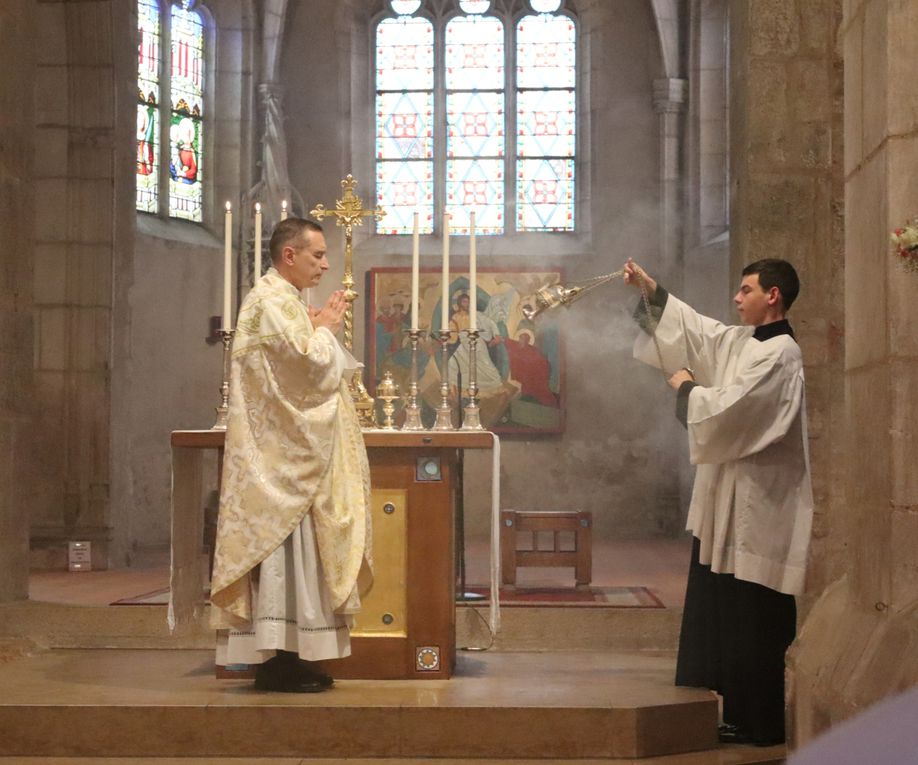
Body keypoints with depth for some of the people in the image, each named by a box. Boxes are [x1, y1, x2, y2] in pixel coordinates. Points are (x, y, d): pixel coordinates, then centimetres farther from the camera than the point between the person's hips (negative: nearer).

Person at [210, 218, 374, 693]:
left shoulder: (284, 301, 19)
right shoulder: (272, 302, -13)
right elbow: (310, 366, -22)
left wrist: (319, 330, 9)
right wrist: (325, 329, -5)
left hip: (290, 454, 10)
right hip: (282, 454, -10)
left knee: (293, 553, 10)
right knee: (285, 548, -9)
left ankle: (285, 657, 13)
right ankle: (277, 661, -6)